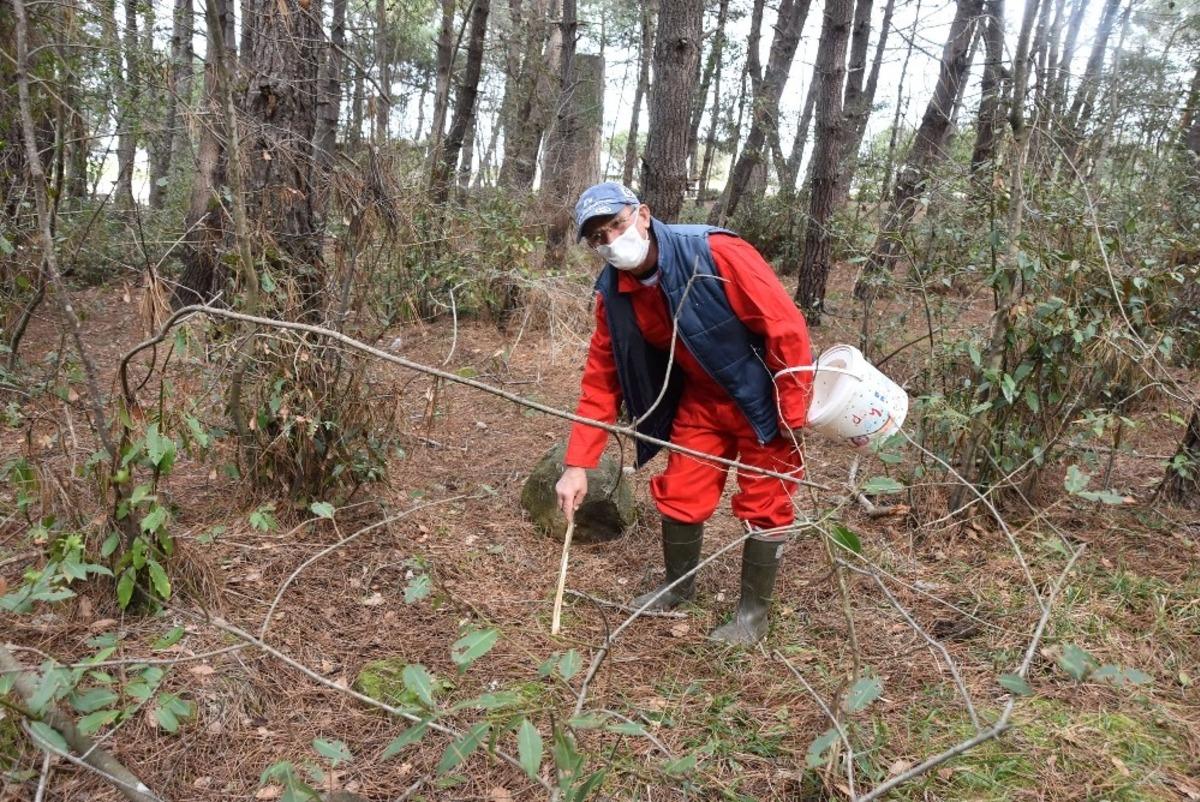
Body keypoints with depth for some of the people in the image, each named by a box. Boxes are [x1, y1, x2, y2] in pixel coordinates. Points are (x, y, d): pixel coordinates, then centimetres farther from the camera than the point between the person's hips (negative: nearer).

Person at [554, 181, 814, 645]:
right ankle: (678, 586, 36)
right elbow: (601, 380, -5)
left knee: (763, 506, 5)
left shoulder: (716, 254, -29)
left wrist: (794, 411, -20)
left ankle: (753, 613, 24)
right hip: (700, 402, 5)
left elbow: (785, 324, -25)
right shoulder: (614, 294, -10)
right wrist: (578, 464, -9)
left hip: (762, 399, -5)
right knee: (679, 495, 10)